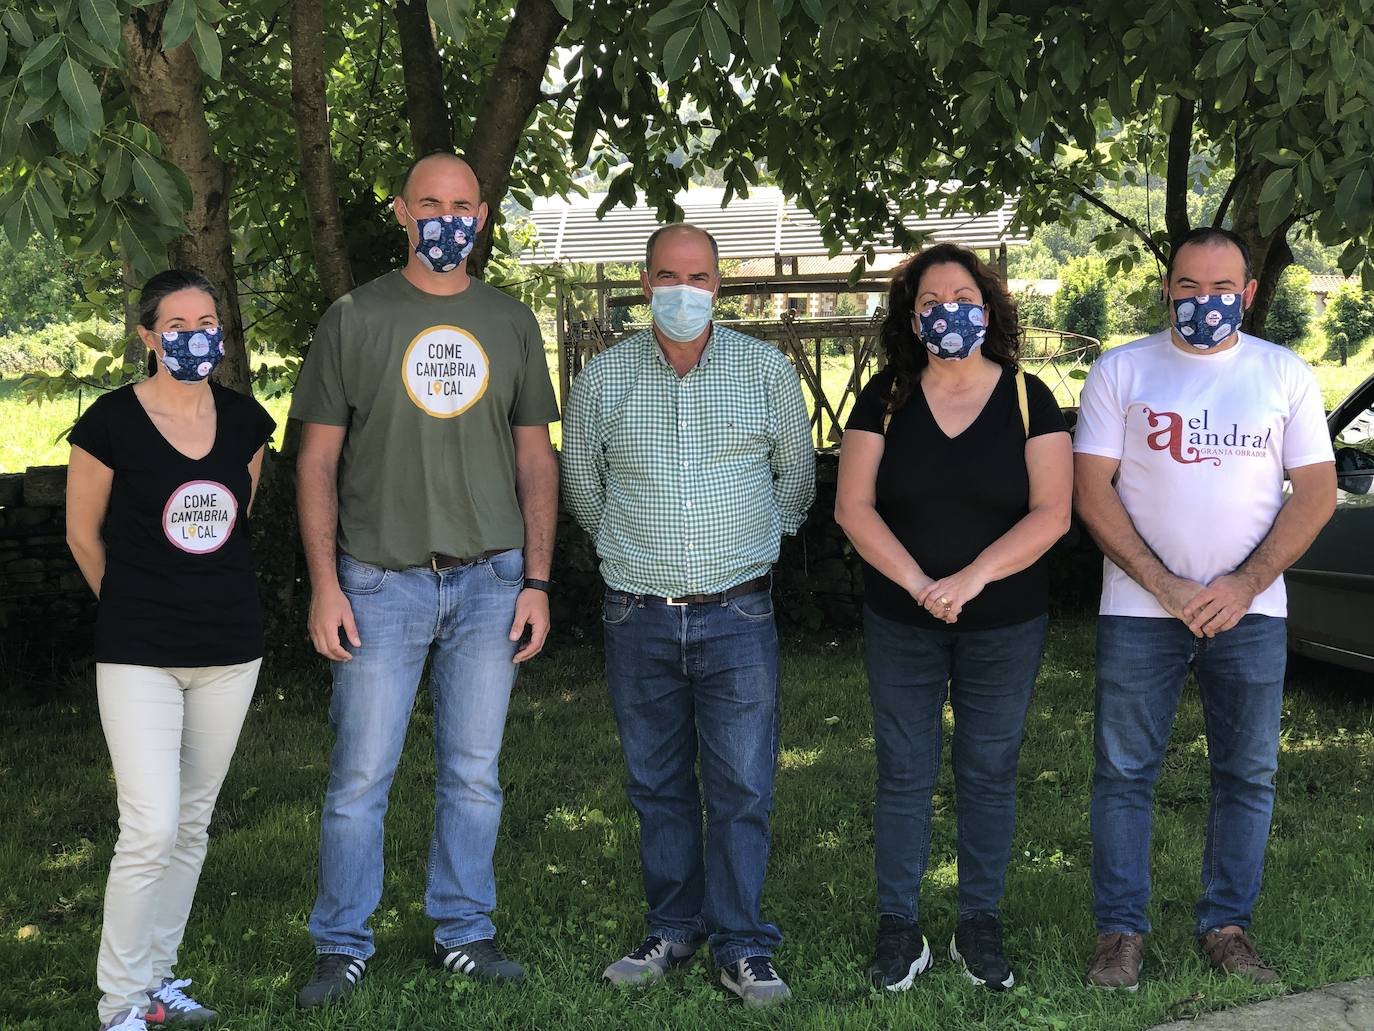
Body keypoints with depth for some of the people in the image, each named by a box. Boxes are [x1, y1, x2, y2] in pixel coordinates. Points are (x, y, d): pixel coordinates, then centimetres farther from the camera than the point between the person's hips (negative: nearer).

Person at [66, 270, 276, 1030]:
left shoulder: (245, 421, 2)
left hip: (230, 651, 5)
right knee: (150, 830, -10)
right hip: (139, 654, -4)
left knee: (192, 824, 12)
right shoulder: (111, 422, -10)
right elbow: (83, 533, 2)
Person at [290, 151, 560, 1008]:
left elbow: (536, 459, 10)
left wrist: (536, 581, 3)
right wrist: (324, 584, -6)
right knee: (361, 774, 1)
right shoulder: (355, 319, 2)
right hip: (381, 582, -2)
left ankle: (465, 932, 22)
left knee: (474, 772, 9)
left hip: (490, 581, 2)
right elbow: (318, 462, 1)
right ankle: (343, 946, 14)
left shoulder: (511, 323, 9)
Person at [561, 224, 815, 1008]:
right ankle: (675, 932, 23)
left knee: (742, 788, -2)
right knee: (658, 786, 10)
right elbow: (582, 485, 17)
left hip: (737, 616, -1)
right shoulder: (603, 378, 3)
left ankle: (745, 949, 8)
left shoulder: (767, 370, 1)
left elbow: (796, 474, 14)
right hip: (639, 619, 2)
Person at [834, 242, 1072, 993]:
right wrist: (918, 583, -18)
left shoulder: (1027, 398, -2)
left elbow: (1050, 513, -9)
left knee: (989, 774, 9)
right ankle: (898, 927, 16)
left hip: (1006, 627, 0)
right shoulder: (885, 398, -1)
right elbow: (853, 506, -6)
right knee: (903, 774, 6)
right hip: (899, 626, 0)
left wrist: (971, 579, -20)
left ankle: (980, 926, 22)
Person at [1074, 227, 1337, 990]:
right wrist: (1166, 587, -13)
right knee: (1125, 773, 2)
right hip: (1140, 611, -1)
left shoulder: (1286, 374, 5)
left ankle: (1227, 926, 19)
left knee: (1249, 776, 6)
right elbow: (1092, 492, -3)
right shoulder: (1122, 371, 2)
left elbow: (1316, 492, 1)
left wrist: (1245, 585, -12)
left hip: (1250, 610, 1)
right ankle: (1122, 930, 12)